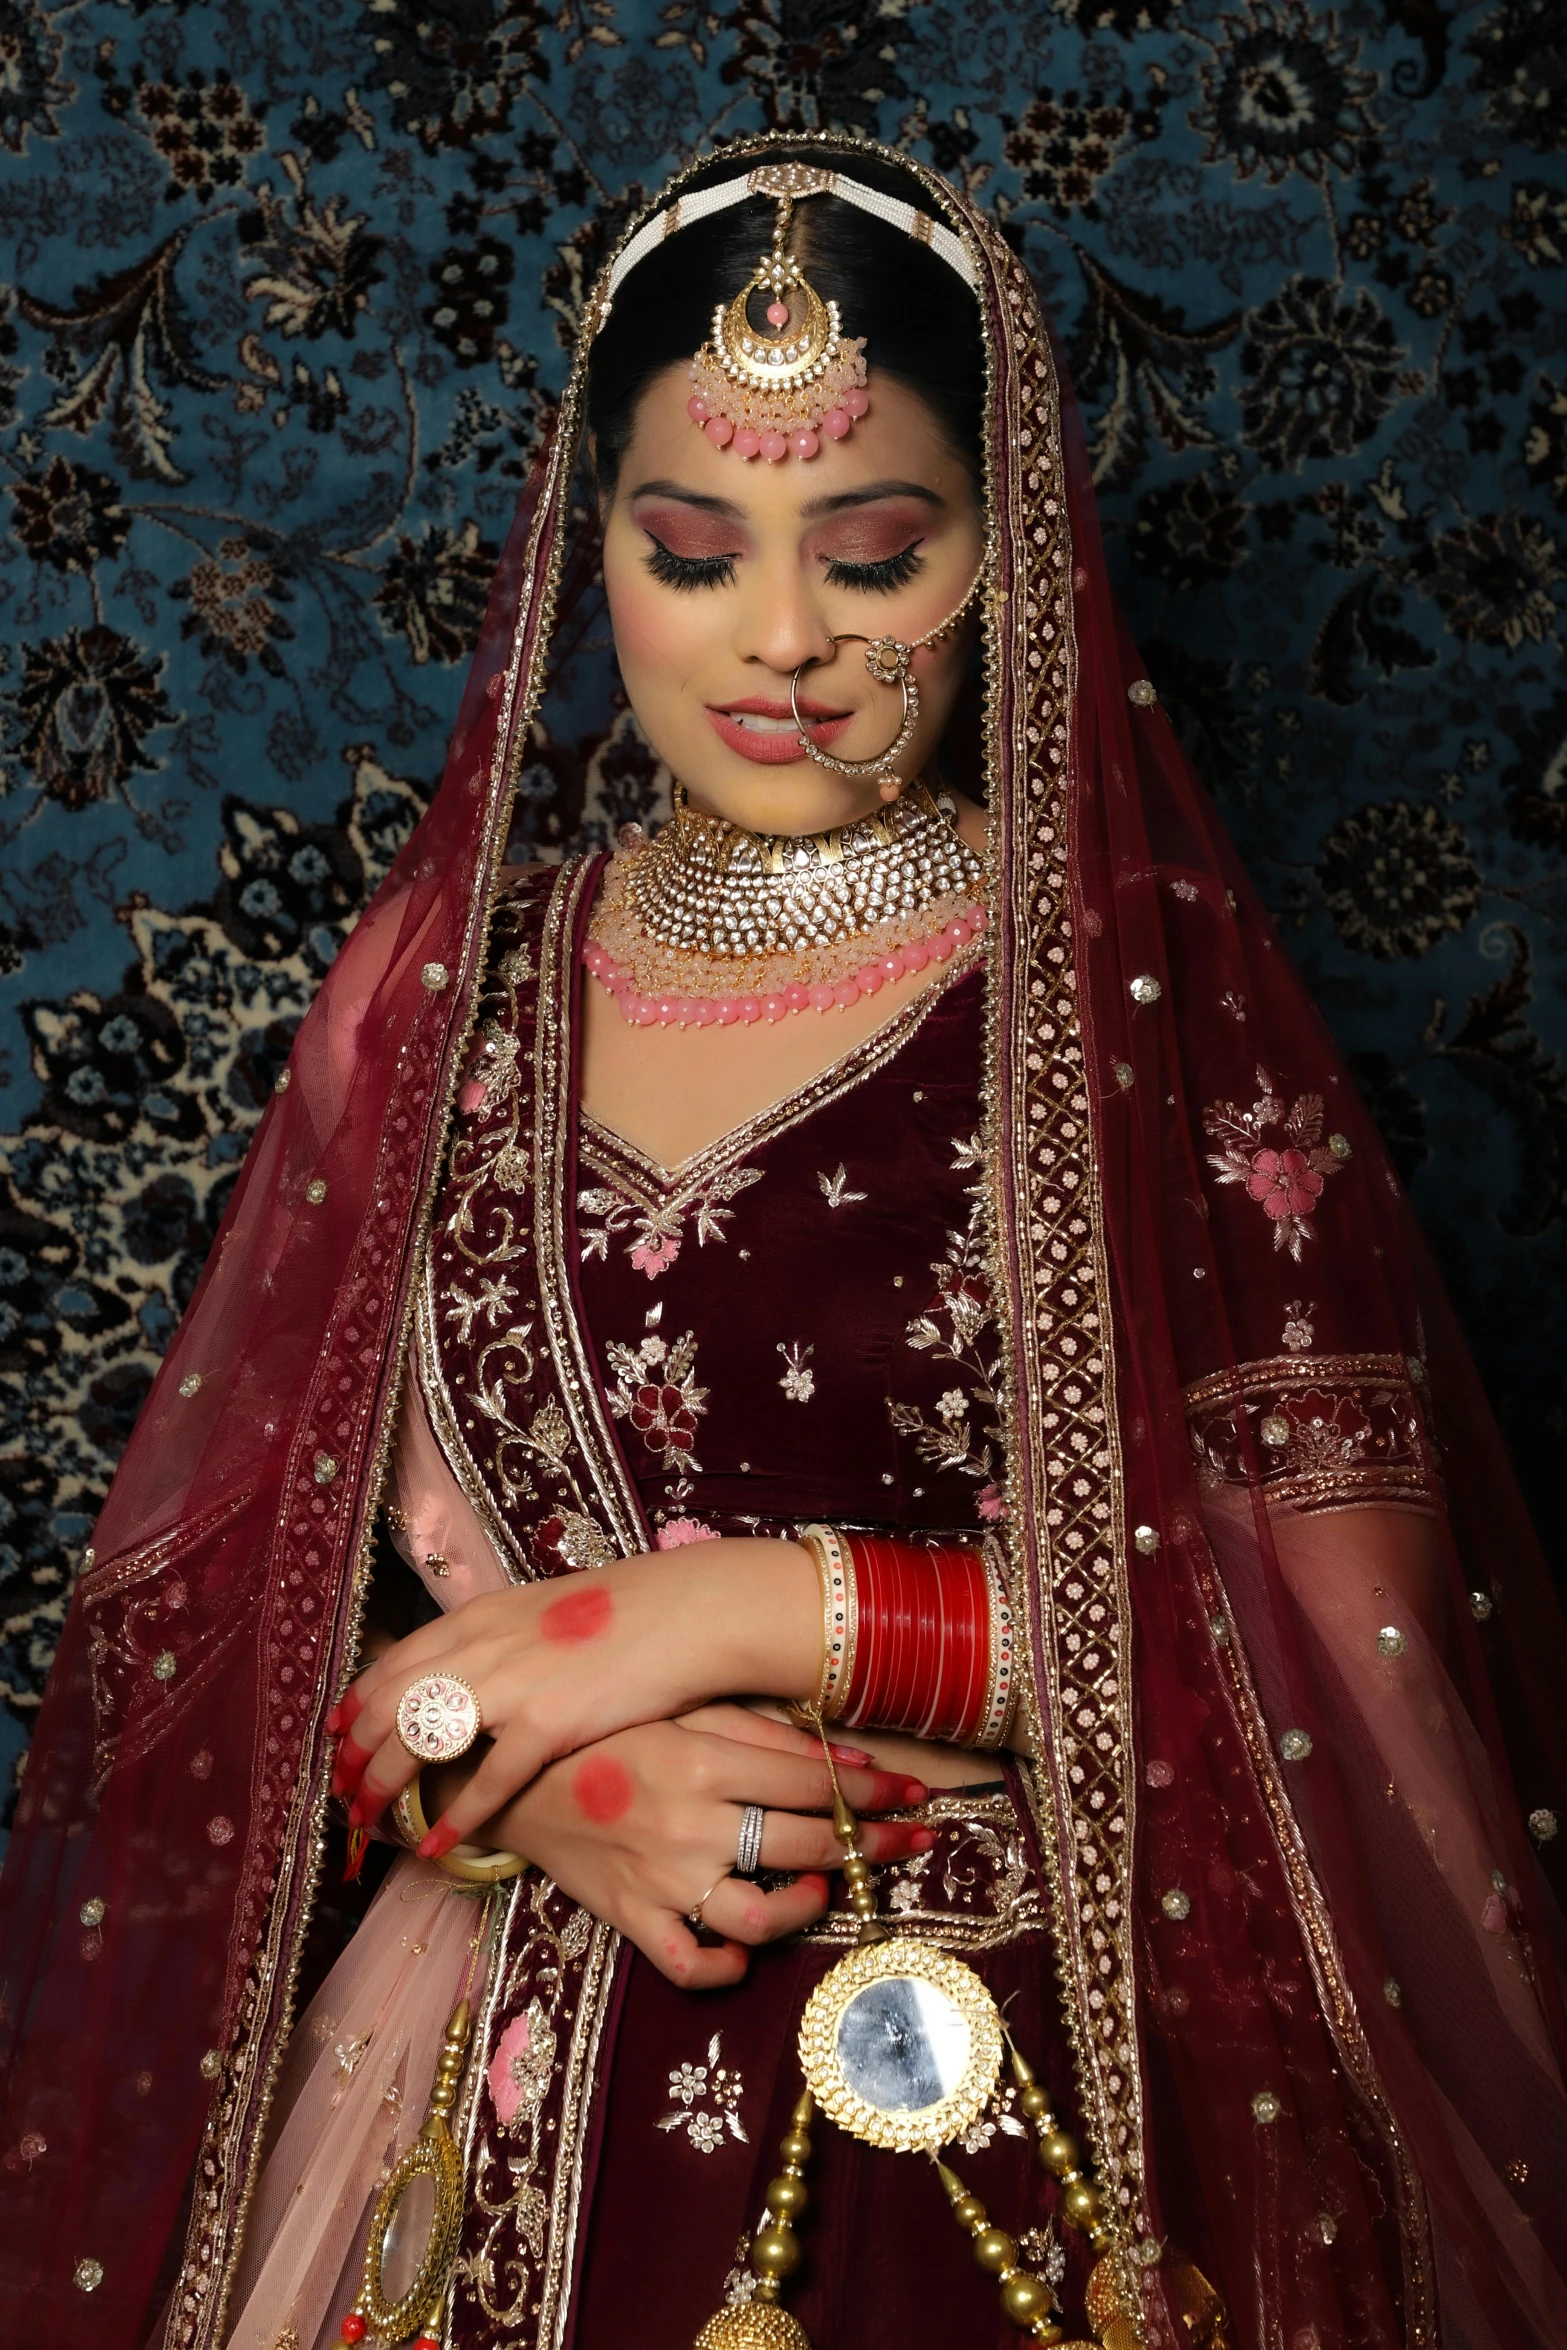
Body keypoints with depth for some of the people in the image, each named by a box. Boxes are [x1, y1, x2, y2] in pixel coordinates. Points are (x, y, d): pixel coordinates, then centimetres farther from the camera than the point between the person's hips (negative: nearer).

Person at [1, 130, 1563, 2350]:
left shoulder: (1149, 987, -6)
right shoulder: (445, 995, 2)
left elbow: (1353, 1618, -12)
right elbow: (214, 1604, 3)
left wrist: (763, 1608, -16)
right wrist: (523, 1787, -15)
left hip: (1022, 2143, -2)